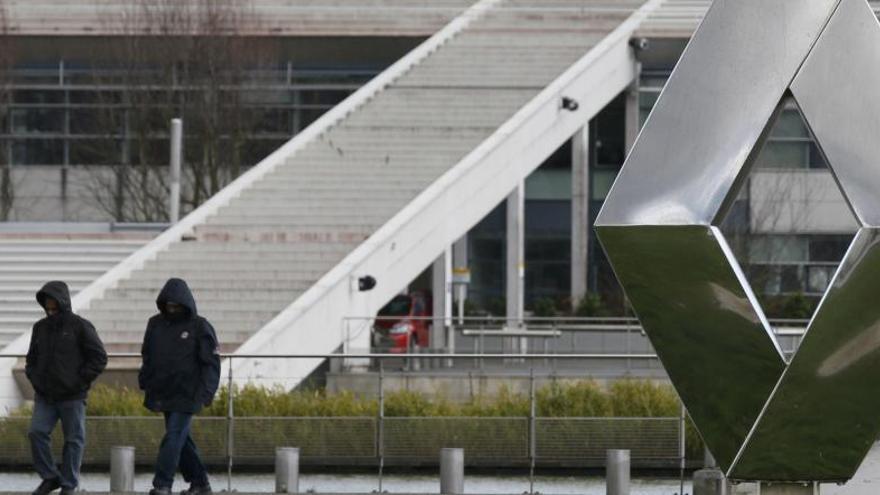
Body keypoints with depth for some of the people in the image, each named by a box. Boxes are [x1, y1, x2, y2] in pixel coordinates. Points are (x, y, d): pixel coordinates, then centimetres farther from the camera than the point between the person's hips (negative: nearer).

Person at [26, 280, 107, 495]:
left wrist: (80, 381, -10)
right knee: (36, 433, -10)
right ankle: (49, 477, 4)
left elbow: (99, 358, -5)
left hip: (72, 397, -4)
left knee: (74, 440, 1)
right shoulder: (41, 328, 9)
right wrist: (34, 378, 4)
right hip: (45, 397, 4)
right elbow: (32, 358, 21)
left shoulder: (80, 327, -6)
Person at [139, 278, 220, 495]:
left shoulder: (199, 327, -5)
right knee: (182, 439, 11)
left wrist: (205, 393, -14)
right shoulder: (156, 324, 9)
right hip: (163, 394, 6)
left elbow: (211, 363, -6)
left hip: (186, 396, -6)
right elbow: (147, 356, 18)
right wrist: (145, 382, 8)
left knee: (173, 437, -13)